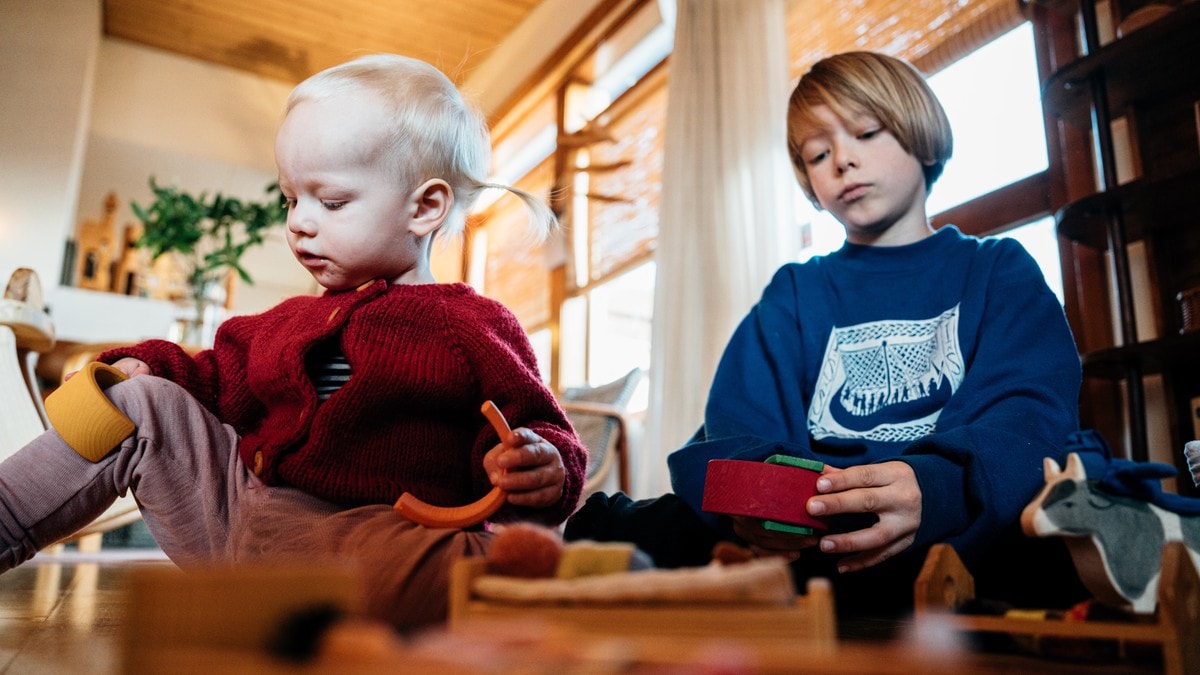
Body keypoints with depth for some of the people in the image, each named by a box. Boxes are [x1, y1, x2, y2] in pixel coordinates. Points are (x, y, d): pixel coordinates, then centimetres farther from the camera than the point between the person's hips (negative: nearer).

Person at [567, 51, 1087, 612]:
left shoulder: (998, 271, 15)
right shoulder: (795, 291, 19)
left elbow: (1030, 411, -4)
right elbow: (740, 427, 3)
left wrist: (935, 488, -28)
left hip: (965, 531, 0)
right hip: (805, 538, 1)